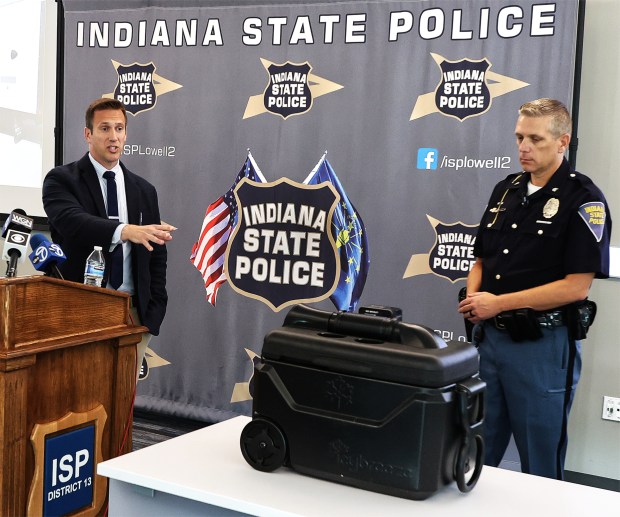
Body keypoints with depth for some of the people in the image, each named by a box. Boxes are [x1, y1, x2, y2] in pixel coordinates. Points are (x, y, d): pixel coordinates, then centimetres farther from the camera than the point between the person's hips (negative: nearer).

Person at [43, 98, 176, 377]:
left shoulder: (144, 190, 13)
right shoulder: (61, 180, 0)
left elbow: (156, 254, 14)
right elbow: (72, 221, -22)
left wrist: (155, 311, 3)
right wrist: (125, 230, -39)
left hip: (134, 312, 3)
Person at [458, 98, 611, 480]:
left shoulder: (584, 200, -10)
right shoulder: (506, 190, 10)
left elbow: (576, 286, -17)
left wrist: (498, 303, -16)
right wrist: (474, 298, -4)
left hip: (544, 344, -6)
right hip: (490, 336, 6)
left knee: (541, 465, 8)